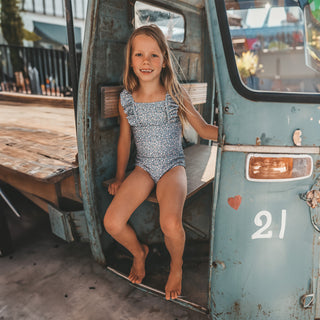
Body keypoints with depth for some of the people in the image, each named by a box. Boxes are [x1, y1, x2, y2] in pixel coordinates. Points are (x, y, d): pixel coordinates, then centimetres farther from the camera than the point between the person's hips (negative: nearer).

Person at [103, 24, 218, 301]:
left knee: (170, 223, -29)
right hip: (143, 168, 3)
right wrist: (120, 178, 15)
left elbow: (204, 130, -1)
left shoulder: (176, 95, -4)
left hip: (173, 166, -2)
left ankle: (176, 267, 9)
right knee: (112, 223, -16)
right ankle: (139, 252, 21)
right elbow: (125, 140, 12)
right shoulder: (126, 99, 2)